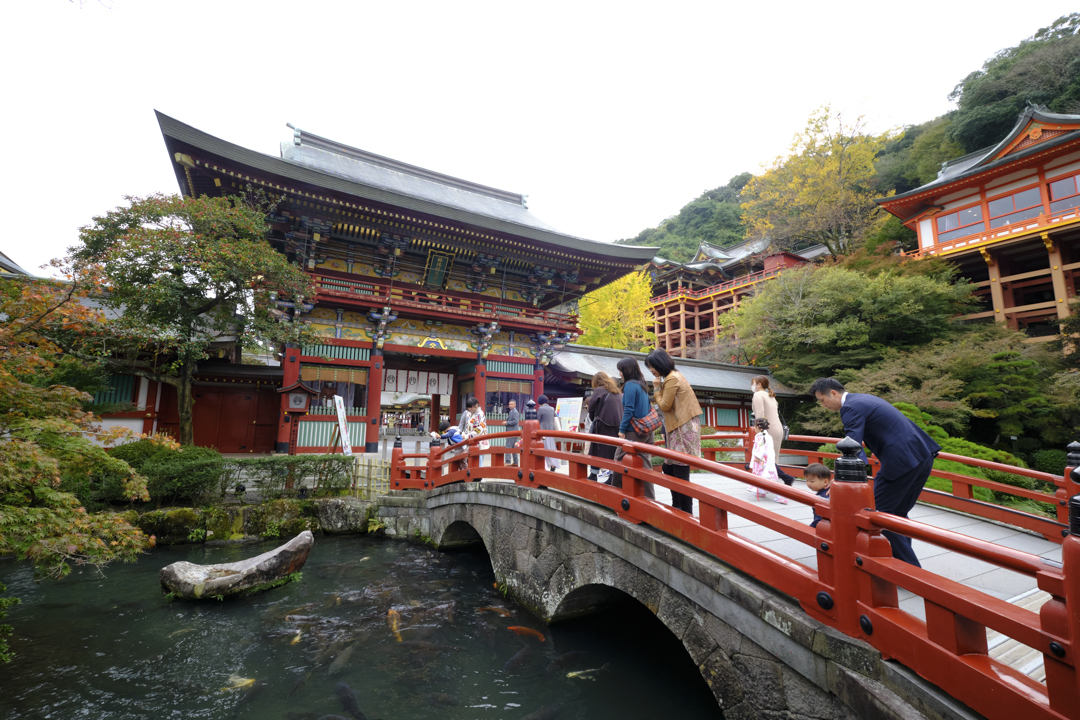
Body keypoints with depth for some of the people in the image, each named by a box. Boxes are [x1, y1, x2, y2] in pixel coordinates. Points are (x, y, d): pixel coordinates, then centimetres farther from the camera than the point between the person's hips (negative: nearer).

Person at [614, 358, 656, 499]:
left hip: (633, 432, -8)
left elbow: (629, 410, -17)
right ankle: (649, 497, 13)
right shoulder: (642, 385, 13)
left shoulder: (630, 385, -13)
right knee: (645, 464, 10)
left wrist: (622, 430, -12)